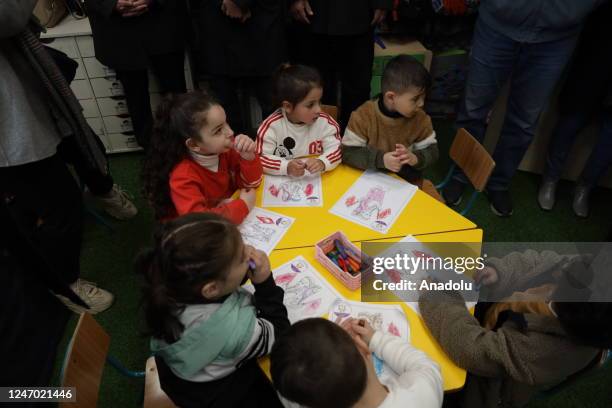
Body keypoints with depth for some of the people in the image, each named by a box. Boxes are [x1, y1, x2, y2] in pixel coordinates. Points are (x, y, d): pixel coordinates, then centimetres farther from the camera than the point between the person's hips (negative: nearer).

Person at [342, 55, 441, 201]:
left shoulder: (420, 118, -6)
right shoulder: (364, 116, -15)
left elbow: (432, 151, 0)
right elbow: (347, 152, -17)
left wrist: (415, 158, -25)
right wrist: (380, 159, -32)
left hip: (408, 180, 3)